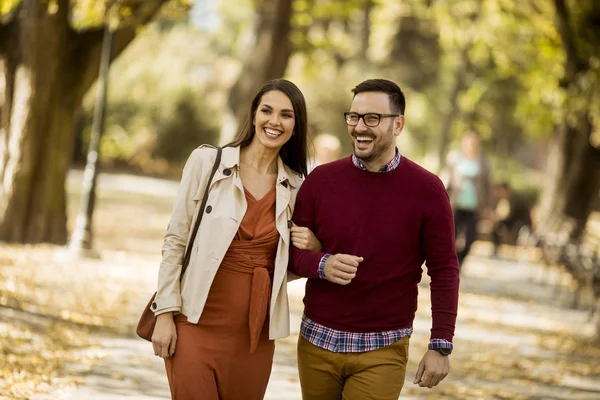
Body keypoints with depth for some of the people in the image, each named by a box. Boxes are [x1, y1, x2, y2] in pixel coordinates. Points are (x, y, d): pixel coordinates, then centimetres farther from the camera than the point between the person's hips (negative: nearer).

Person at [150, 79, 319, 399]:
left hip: (254, 333, 3)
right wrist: (165, 314, -8)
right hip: (197, 324, -3)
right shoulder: (207, 162, -3)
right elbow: (175, 242, -2)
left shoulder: (295, 187, 6)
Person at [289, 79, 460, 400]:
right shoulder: (321, 180, 1)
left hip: (383, 350, -2)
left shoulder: (427, 190, -4)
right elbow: (290, 251, 6)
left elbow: (444, 271, -3)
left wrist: (441, 346, -8)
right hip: (317, 342, 2)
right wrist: (321, 265, -16)